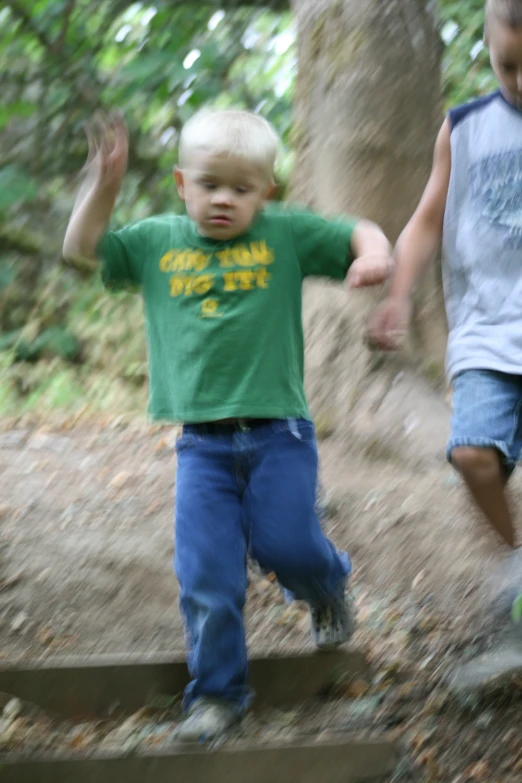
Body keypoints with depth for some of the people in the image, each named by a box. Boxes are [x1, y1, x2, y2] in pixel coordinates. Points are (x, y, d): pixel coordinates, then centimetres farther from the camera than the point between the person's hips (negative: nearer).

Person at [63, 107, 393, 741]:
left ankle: (328, 588, 31)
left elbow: (360, 237, 2)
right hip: (202, 443, 2)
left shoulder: (286, 235, 2)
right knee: (206, 576, -1)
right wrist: (103, 183, -6)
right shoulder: (156, 242, 7)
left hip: (278, 433, -2)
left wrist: (373, 254, -22)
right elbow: (81, 249, 8)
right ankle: (217, 692, 13)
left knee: (285, 546, -6)